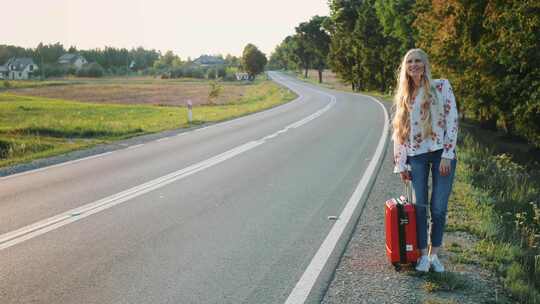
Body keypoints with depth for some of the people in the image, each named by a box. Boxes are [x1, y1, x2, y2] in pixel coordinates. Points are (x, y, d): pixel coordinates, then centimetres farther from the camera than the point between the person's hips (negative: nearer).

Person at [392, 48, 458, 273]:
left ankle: (434, 255, 15)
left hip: (441, 153, -2)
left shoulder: (441, 86, 0)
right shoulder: (404, 96, 10)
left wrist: (447, 155, -11)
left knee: (438, 208, 0)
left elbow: (452, 120, -4)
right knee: (420, 206, 0)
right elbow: (399, 131, 11)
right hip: (416, 156, 2)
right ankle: (423, 255, 12)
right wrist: (401, 164, 6)